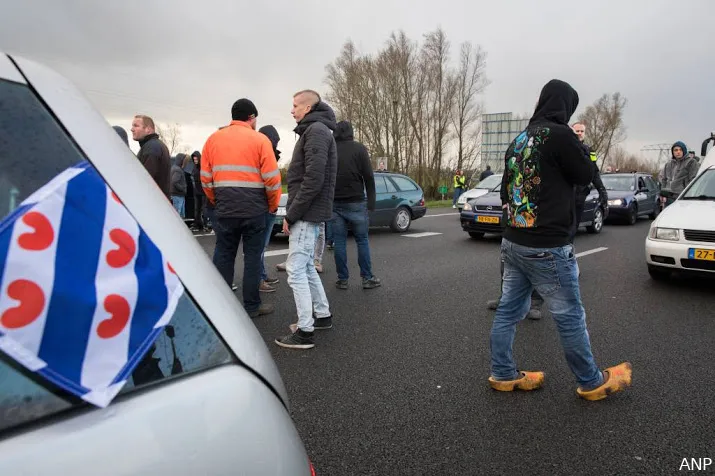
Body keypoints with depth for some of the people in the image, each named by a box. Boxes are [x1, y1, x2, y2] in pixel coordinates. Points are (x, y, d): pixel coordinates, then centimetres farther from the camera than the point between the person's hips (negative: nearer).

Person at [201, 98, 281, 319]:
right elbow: (272, 178, -8)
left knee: (223, 257, 11)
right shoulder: (259, 140, -4)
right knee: (252, 257, 6)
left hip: (225, 209, 3)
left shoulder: (213, 139, 8)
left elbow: (205, 177, 8)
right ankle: (252, 306, 12)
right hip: (254, 210, -3)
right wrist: (273, 205, 6)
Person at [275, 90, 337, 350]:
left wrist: (291, 214, -18)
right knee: (306, 267, 17)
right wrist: (293, 213, 13)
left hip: (307, 214, -10)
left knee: (296, 270, -7)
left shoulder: (316, 130, -12)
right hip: (310, 213, 10)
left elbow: (314, 179, -22)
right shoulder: (313, 130, 20)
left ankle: (305, 332, 0)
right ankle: (323, 315, 28)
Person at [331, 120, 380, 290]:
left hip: (334, 203, 3)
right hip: (355, 202, -2)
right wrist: (371, 201, -3)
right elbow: (368, 177, -7)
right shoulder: (359, 148, -2)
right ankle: (368, 278, 8)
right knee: (362, 240, 5)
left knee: (339, 242, 6)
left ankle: (342, 279, 8)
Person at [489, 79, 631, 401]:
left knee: (508, 311, 12)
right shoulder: (559, 134, -13)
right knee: (570, 317, 7)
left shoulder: (519, 139, 11)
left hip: (512, 242, 8)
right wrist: (578, 143, 11)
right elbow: (585, 175, -2)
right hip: (547, 247, -8)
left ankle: (503, 375, 23)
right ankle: (591, 382, 24)